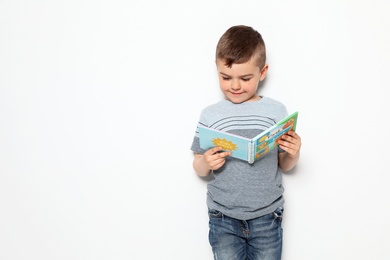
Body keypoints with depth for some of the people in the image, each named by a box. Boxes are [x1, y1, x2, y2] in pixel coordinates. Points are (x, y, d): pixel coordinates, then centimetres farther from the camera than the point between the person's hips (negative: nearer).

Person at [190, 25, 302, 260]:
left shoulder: (276, 111, -3)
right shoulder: (210, 115, -4)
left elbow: (284, 166, 5)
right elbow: (199, 168, 2)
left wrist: (293, 154, -15)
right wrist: (206, 163, -19)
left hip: (267, 217, 0)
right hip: (223, 218, 0)